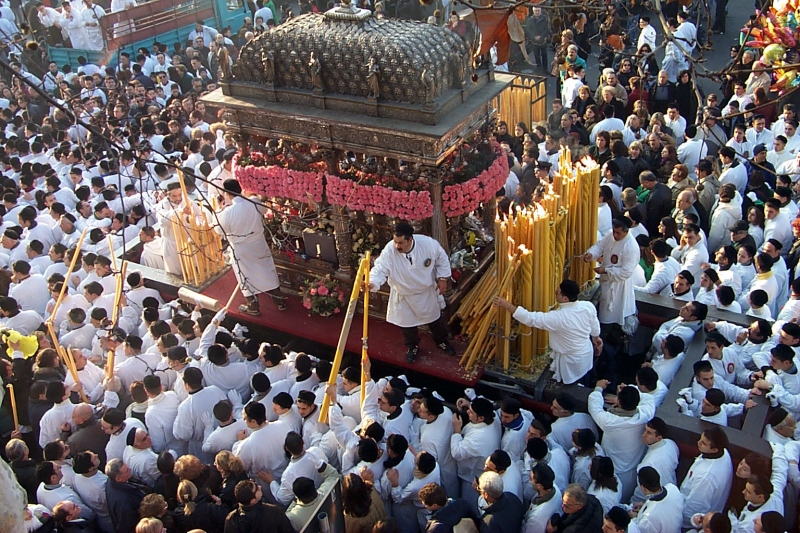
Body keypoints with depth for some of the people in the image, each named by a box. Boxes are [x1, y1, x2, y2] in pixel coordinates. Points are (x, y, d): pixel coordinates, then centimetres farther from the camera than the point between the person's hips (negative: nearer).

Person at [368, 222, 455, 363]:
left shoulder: (428, 243, -28)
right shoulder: (389, 251, -31)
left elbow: (442, 259, -10)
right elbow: (380, 269, -31)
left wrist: (442, 278, -8)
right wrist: (372, 283, -51)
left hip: (427, 291, 1)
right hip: (404, 295, -1)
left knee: (435, 318, 22)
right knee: (407, 322, 19)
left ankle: (441, 341, 51)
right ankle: (412, 346, 48)